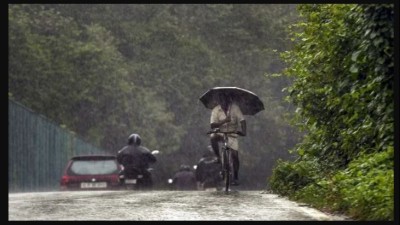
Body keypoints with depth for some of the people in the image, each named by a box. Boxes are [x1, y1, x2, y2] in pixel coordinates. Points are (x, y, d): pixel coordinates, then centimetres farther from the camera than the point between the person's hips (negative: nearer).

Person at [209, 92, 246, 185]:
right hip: (221, 133, 0)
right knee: (212, 137, -35)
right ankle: (218, 157, -14)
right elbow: (212, 125, -18)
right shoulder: (216, 110, -9)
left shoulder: (234, 107, -10)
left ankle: (236, 178, 3)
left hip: (232, 134, 0)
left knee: (235, 155, -11)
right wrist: (224, 121, -32)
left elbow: (242, 120, -16)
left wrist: (243, 131, -35)